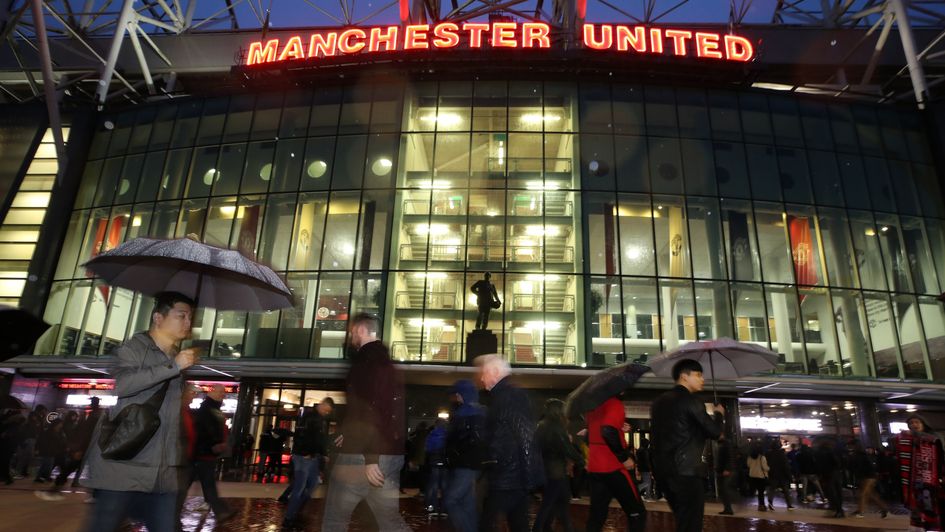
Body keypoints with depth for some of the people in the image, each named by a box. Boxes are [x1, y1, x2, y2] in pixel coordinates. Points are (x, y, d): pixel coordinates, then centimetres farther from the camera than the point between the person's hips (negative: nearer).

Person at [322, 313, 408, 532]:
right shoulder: (389, 363, 18)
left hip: (362, 454, -8)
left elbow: (369, 408, -20)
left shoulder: (366, 360, -9)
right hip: (391, 454, 8)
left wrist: (369, 457, -22)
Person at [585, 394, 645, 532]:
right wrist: (624, 457, -16)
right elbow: (608, 432, -26)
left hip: (594, 467, 8)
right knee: (636, 512, 2)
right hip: (612, 467, -8)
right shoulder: (614, 403, -11)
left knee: (597, 513, 11)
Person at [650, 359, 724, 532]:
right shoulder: (690, 400, -10)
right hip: (687, 470, -8)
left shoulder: (659, 401, 15)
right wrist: (718, 414, 10)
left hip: (662, 469, 8)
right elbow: (714, 432, -10)